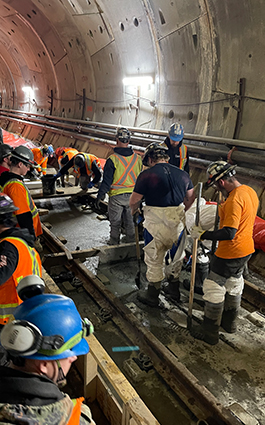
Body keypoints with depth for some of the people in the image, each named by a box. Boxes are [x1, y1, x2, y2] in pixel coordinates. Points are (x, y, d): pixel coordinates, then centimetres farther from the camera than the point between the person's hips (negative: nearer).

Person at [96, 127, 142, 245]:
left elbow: (107, 180, -13)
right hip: (133, 196, 4)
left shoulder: (113, 159, -16)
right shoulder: (137, 158, -1)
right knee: (130, 222, 17)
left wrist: (100, 195, -2)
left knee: (115, 223, 11)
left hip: (116, 196, -4)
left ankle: (114, 244, 24)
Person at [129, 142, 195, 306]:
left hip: (156, 224, -4)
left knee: (154, 259, 12)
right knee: (176, 257, 22)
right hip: (178, 222, 5)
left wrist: (134, 210, 13)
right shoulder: (182, 174, 5)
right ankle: (174, 289, 40)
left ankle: (152, 295, 27)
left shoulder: (147, 175, -11)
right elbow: (191, 197, 15)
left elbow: (134, 201, -9)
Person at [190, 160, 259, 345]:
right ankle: (230, 322, 44)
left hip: (230, 253, -10)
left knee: (214, 288, 5)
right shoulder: (250, 191, 1)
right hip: (247, 249, 10)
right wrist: (223, 208, 14)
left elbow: (229, 233, -32)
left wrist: (202, 234, -24)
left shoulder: (234, 200, -28)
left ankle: (210, 332, 18)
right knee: (234, 285, 25)